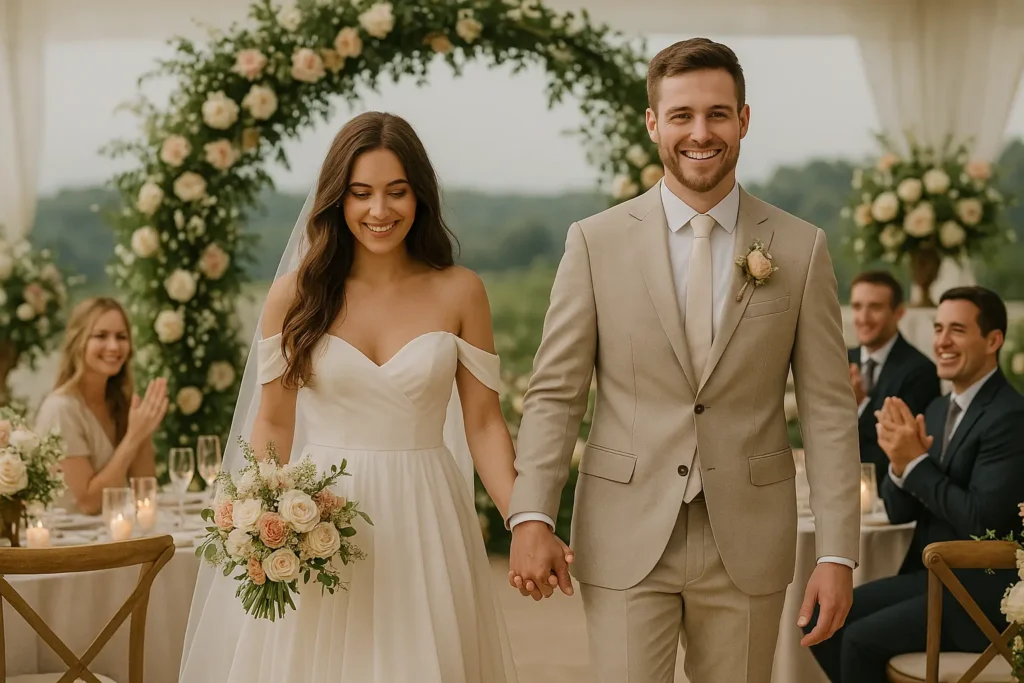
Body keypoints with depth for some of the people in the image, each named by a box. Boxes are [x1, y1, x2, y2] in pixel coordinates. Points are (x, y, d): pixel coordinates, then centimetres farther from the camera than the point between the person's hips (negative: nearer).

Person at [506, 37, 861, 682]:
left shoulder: (801, 248, 1)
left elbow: (830, 410, 0)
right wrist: (531, 517, -12)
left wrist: (838, 554, -5)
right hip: (626, 542, -1)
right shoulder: (596, 241, 0)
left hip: (749, 545, 1)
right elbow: (554, 394, 0)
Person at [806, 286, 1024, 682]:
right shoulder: (939, 410, 12)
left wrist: (916, 463, -18)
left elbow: (982, 519, -24)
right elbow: (900, 511, 10)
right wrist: (900, 462, -11)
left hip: (980, 594, -9)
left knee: (862, 638, -19)